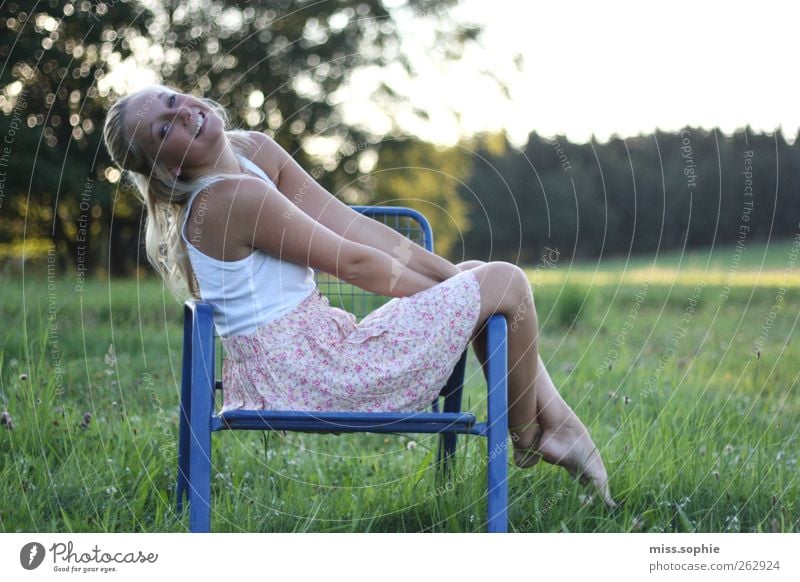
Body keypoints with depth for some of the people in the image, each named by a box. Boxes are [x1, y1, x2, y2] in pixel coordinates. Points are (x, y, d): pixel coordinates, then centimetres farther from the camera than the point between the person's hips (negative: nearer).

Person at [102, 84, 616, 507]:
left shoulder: (255, 151, 7)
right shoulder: (232, 198, -22)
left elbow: (358, 229, 4)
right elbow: (353, 263, -14)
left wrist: (454, 276, 1)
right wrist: (450, 290, 0)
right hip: (313, 373, -10)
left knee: (474, 275, 14)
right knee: (505, 283, -3)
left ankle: (558, 418, 16)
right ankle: (527, 439, 17)